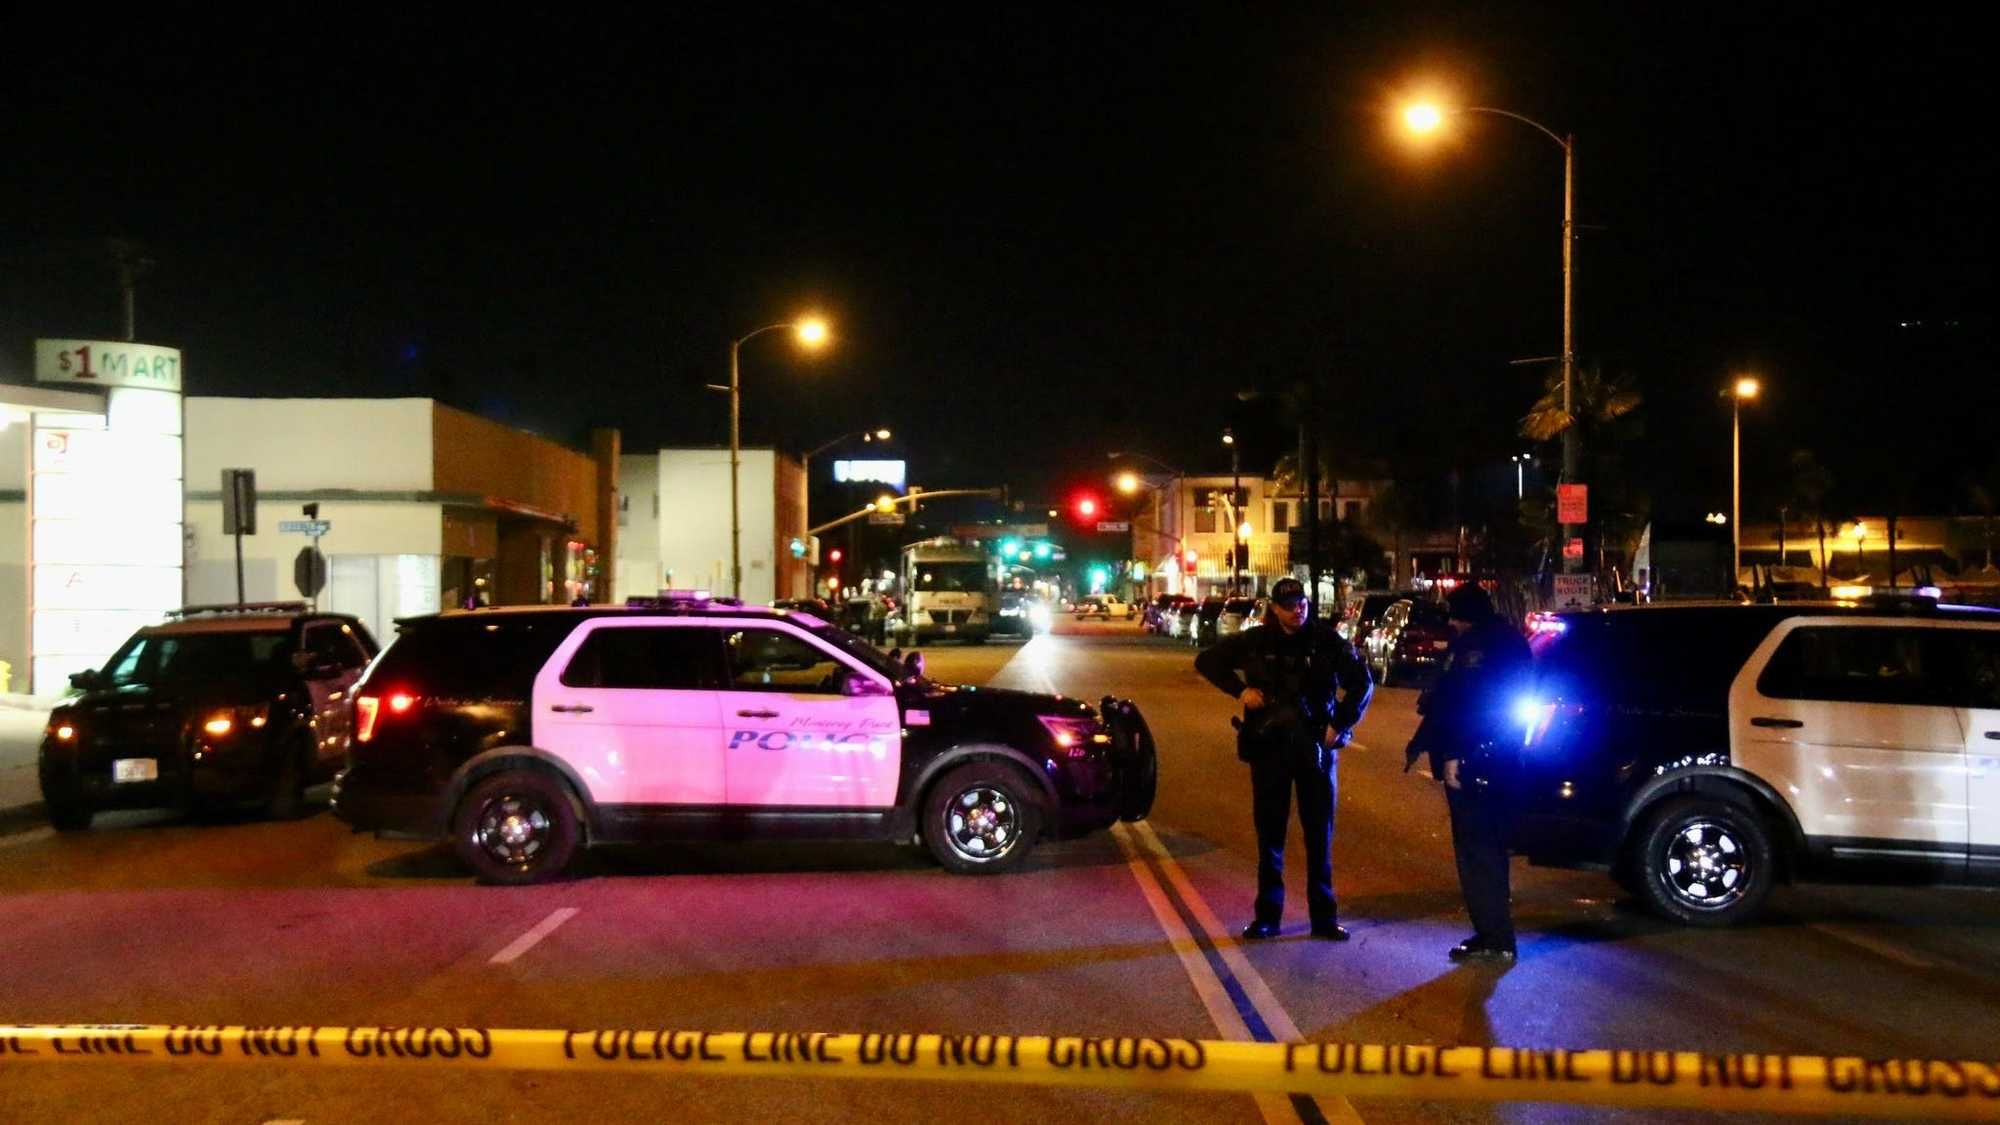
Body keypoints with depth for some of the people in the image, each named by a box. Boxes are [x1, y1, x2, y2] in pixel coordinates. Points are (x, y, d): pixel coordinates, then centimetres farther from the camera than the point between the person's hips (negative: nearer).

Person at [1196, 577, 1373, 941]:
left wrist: (1340, 725, -5)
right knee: (1269, 833, 7)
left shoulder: (1327, 640, -4)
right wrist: (1240, 690, -4)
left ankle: (1324, 916, 13)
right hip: (1269, 747, 1)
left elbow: (1361, 683, 3)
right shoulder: (1256, 641, 0)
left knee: (1320, 834, 5)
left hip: (1316, 747, -1)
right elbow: (1206, 661, 9)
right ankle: (1267, 915, 15)